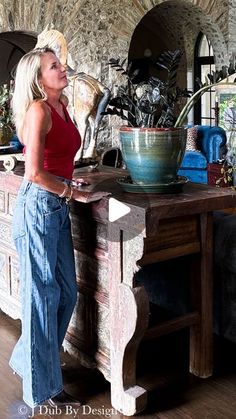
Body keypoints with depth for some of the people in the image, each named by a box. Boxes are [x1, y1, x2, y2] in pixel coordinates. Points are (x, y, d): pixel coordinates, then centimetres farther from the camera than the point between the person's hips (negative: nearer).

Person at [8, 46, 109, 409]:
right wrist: (78, 195, -13)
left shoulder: (61, 107, 13)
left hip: (58, 207, 9)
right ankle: (44, 387, 18)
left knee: (67, 293, 15)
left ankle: (28, 361, 35)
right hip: (38, 206, -9)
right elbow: (35, 173, -20)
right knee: (43, 295, 2)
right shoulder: (39, 110, -13)